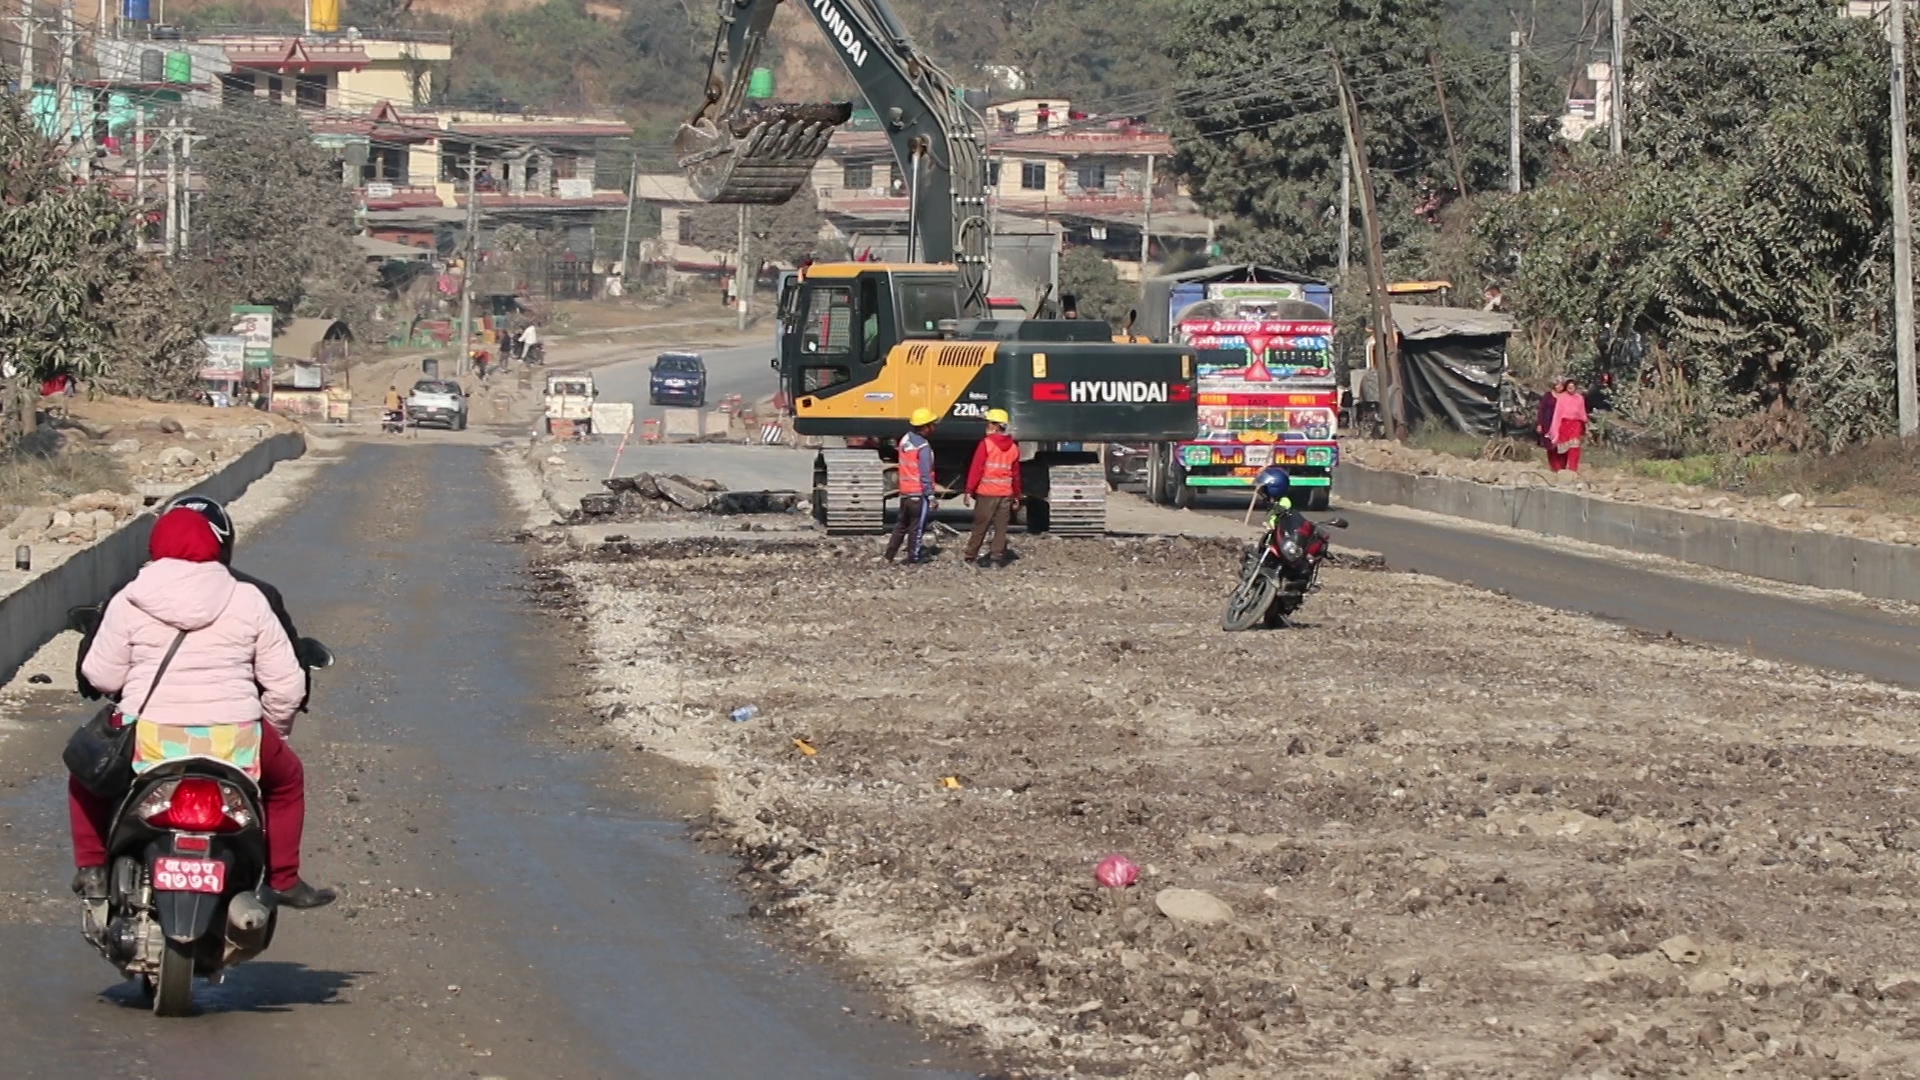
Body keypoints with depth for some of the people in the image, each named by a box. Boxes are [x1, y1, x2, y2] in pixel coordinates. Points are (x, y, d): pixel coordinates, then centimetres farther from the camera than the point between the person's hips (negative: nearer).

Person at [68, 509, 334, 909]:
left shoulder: (130, 602, -1)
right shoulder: (248, 602, 2)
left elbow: (101, 676, 3)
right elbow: (287, 684, 3)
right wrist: (274, 728, 22)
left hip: (148, 743, -1)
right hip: (234, 742, 1)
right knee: (287, 778, 32)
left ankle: (92, 870, 22)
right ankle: (283, 880, 29)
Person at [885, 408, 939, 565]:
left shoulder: (905, 439, 3)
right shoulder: (923, 447, -20)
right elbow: (925, 475, -21)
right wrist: (931, 496, -15)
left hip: (904, 492, 7)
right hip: (919, 494, -7)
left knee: (901, 525, 18)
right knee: (917, 528, 4)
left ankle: (890, 555, 21)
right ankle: (913, 559, 10)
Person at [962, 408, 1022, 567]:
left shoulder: (986, 444, -9)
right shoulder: (1013, 447, 6)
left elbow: (976, 469, -11)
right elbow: (1016, 474, 10)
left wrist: (969, 490, -8)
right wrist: (1016, 495, 16)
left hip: (986, 494, -4)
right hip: (1006, 494, 4)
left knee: (980, 525, 3)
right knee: (1001, 526, 7)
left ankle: (970, 555, 10)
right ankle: (999, 555, 6)